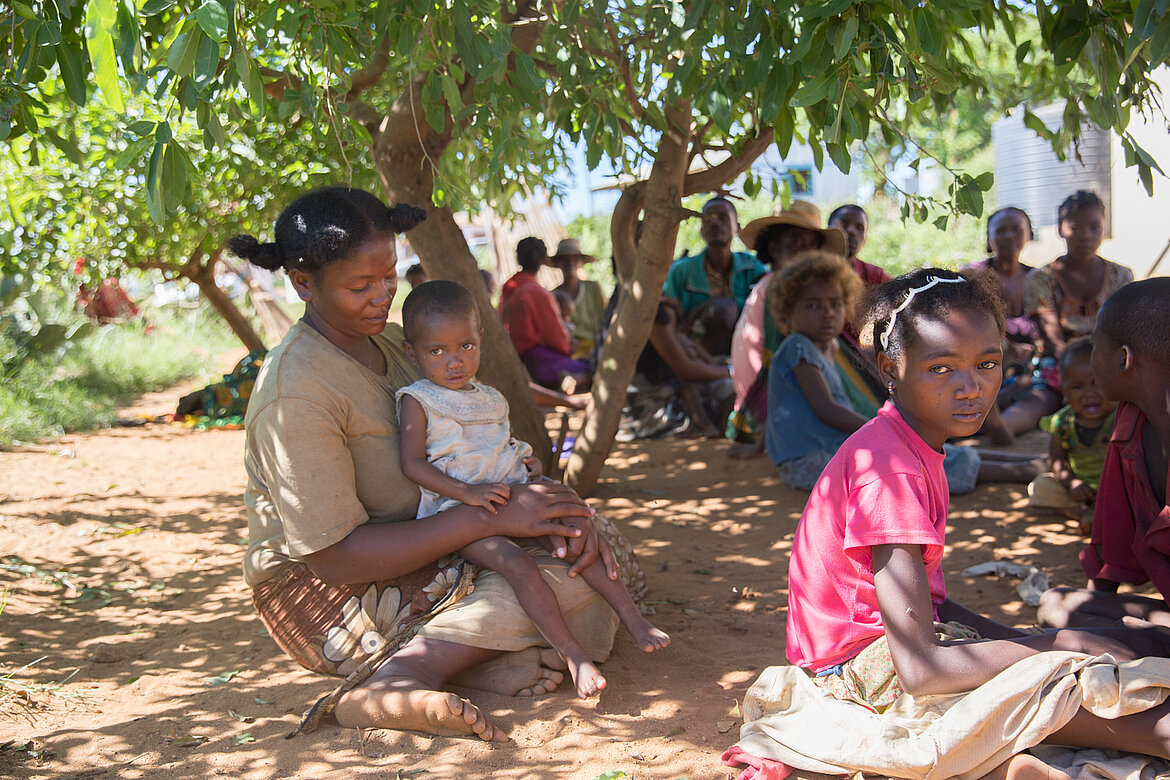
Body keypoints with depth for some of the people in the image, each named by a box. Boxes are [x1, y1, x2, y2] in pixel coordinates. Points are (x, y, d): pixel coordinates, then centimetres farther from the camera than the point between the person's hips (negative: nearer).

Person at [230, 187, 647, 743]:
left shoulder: (388, 340, 5)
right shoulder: (296, 394, -23)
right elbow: (334, 557, -25)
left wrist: (553, 504, -17)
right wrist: (490, 518, -28)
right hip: (328, 594, -9)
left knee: (593, 548, -3)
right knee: (563, 584, -21)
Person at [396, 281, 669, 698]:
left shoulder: (489, 399, 19)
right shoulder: (417, 401, -3)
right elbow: (413, 464, -11)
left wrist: (527, 460, 7)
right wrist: (467, 491, -22)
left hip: (513, 495, 7)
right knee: (518, 564, -29)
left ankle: (633, 617, -5)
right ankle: (574, 656, -28)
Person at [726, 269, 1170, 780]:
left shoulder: (914, 450, 8)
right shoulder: (888, 469, -24)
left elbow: (928, 602, 12)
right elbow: (919, 669, -28)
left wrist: (1022, 640, -3)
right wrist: (1063, 644, -21)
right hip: (857, 674, -9)